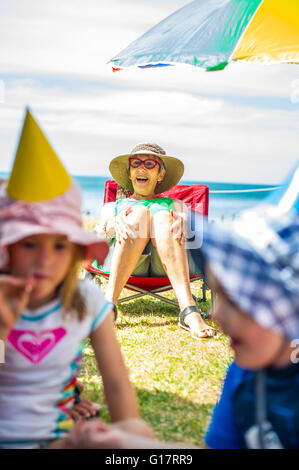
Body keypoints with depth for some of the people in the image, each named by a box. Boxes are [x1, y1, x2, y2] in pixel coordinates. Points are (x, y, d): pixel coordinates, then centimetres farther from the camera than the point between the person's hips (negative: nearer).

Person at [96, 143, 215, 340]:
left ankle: (188, 309, -50)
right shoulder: (113, 206, 34)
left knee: (163, 218, -30)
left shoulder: (176, 205, 35)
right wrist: (113, 224, -17)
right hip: (124, 265, 0)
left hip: (165, 265, 1)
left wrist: (181, 223, -16)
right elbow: (99, 232, 10)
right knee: (139, 213, -28)